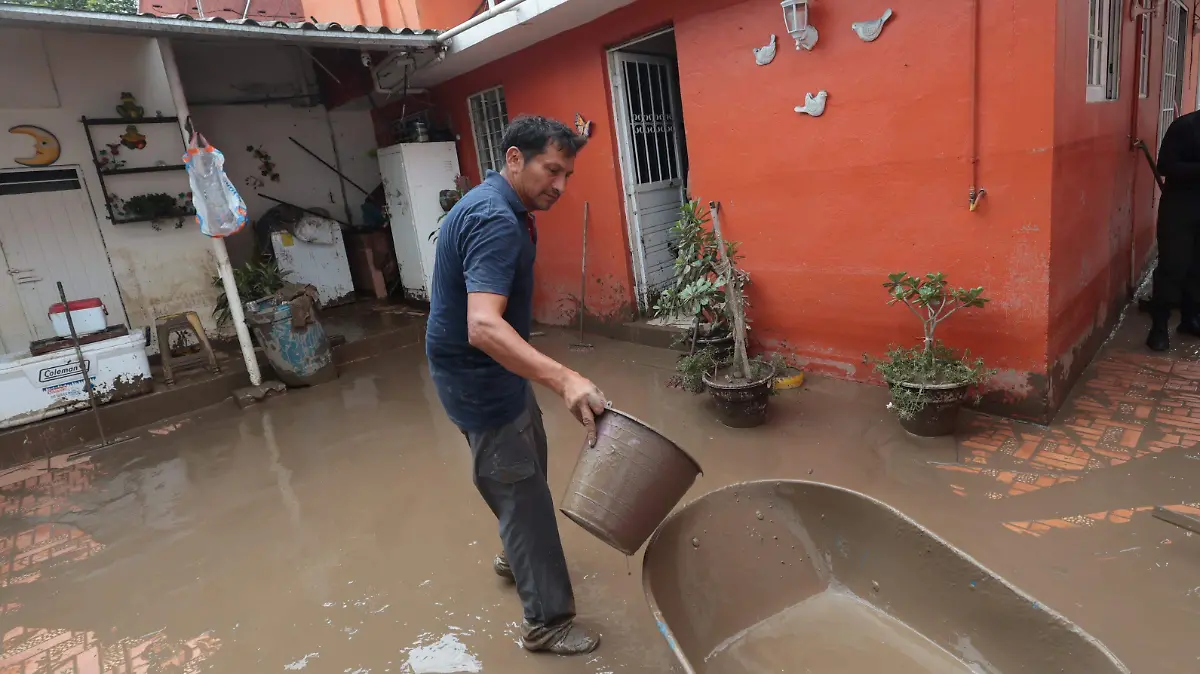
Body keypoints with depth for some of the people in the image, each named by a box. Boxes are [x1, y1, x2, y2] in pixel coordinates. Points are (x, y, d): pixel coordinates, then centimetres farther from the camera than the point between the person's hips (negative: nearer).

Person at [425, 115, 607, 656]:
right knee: (522, 491, 0)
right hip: (479, 380, -10)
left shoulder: (502, 209, 7)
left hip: (497, 370, 10)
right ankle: (547, 621, 18)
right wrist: (564, 380, -51)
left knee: (528, 469, 25)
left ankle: (517, 556, 48)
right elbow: (483, 327, -40)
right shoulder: (495, 220, -26)